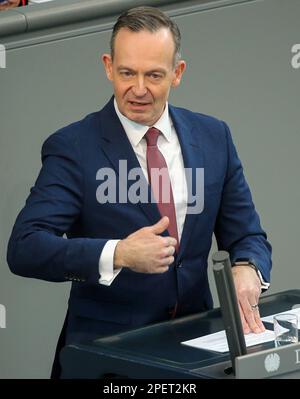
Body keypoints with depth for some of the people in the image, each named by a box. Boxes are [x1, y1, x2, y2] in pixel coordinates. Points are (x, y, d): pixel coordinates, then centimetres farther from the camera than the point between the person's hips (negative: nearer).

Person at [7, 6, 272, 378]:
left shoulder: (213, 136, 9)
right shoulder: (72, 147, -4)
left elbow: (246, 236, 12)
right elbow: (24, 249, -14)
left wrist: (246, 269, -13)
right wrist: (118, 255, -28)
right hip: (107, 343, -3)